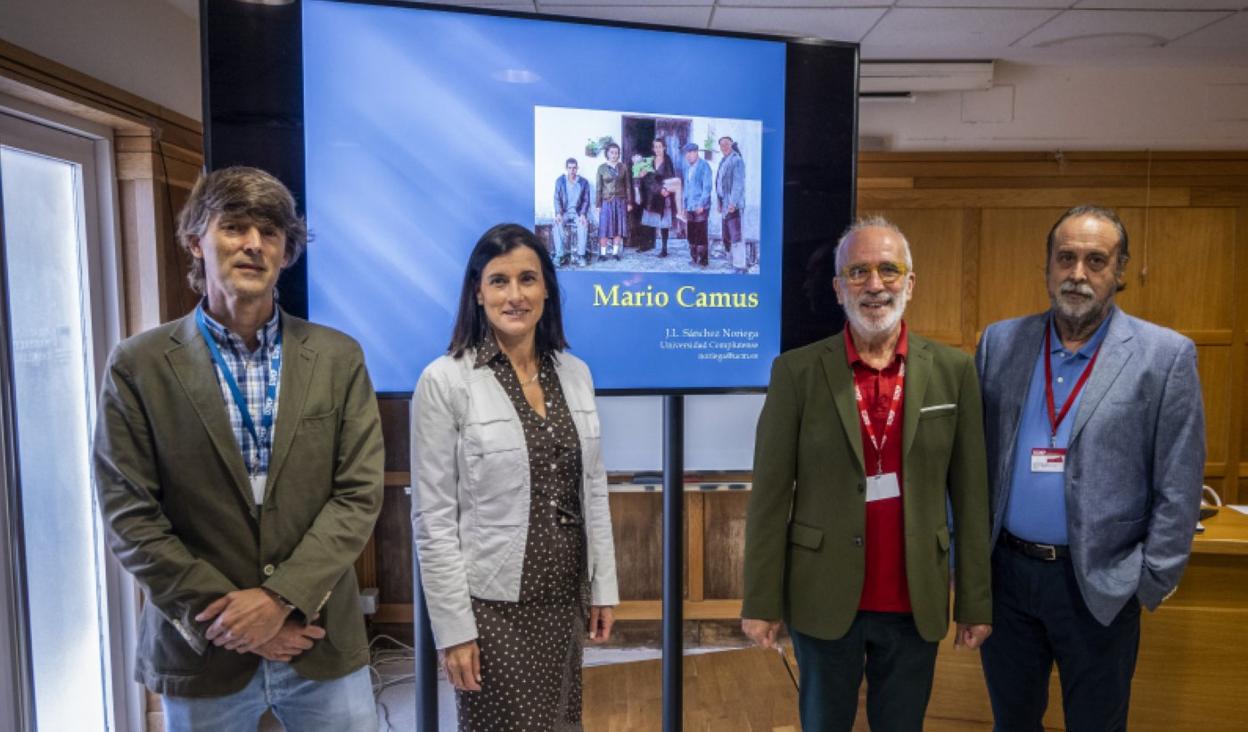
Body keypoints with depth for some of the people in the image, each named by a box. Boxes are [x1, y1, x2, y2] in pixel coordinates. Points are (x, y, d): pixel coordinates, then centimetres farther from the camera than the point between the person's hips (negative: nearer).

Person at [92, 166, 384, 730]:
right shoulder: (138, 365, -4)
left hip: (322, 643, 1)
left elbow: (360, 493, -5)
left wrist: (280, 596, -13)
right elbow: (129, 516, -6)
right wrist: (228, 615, -10)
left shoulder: (338, 358, -2)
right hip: (200, 647, 0)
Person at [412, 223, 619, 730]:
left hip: (565, 596, 5)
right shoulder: (445, 381, -12)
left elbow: (593, 490, 7)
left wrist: (603, 587, 7)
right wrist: (453, 626, -11)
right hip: (493, 602, -5)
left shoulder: (574, 373, 2)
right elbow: (433, 517, -11)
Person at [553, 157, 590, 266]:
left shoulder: (584, 182, 1)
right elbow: (557, 199, -2)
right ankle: (560, 256, -27)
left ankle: (580, 255, -25)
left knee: (584, 225, -32)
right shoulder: (560, 181, 0)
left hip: (578, 212, 0)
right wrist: (558, 213, -18)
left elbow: (586, 201, 1)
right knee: (557, 226, -31)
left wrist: (583, 214, -16)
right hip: (564, 212, 0)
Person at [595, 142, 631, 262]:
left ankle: (615, 252, 10)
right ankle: (602, 253, 1)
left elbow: (627, 186, 7)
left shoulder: (623, 167, 5)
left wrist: (629, 202, 2)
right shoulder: (602, 168, -1)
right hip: (607, 201, -2)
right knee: (605, 227, -3)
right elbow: (598, 187, -1)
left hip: (621, 201, 2)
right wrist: (597, 204, -4)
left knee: (619, 227, 2)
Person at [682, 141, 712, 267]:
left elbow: (707, 187, -11)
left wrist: (701, 204, -16)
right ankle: (694, 258, 16)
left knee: (701, 234, -5)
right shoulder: (688, 169, 18)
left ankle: (703, 260, 1)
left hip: (701, 207, -7)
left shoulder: (704, 166, -6)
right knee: (691, 234, 8)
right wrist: (685, 206, 17)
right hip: (690, 208, 7)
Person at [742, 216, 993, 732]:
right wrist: (761, 602, -6)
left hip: (915, 604, 2)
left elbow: (970, 495, 1)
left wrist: (975, 601, 2)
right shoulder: (797, 371, -7)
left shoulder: (953, 371, -1)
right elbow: (770, 496, -6)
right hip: (823, 599, -1)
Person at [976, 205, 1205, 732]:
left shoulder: (1165, 356, -7)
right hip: (1004, 569, 2)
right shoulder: (999, 343, 1)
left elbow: (1176, 491, -6)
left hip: (1100, 581, -2)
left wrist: (1150, 583, -7)